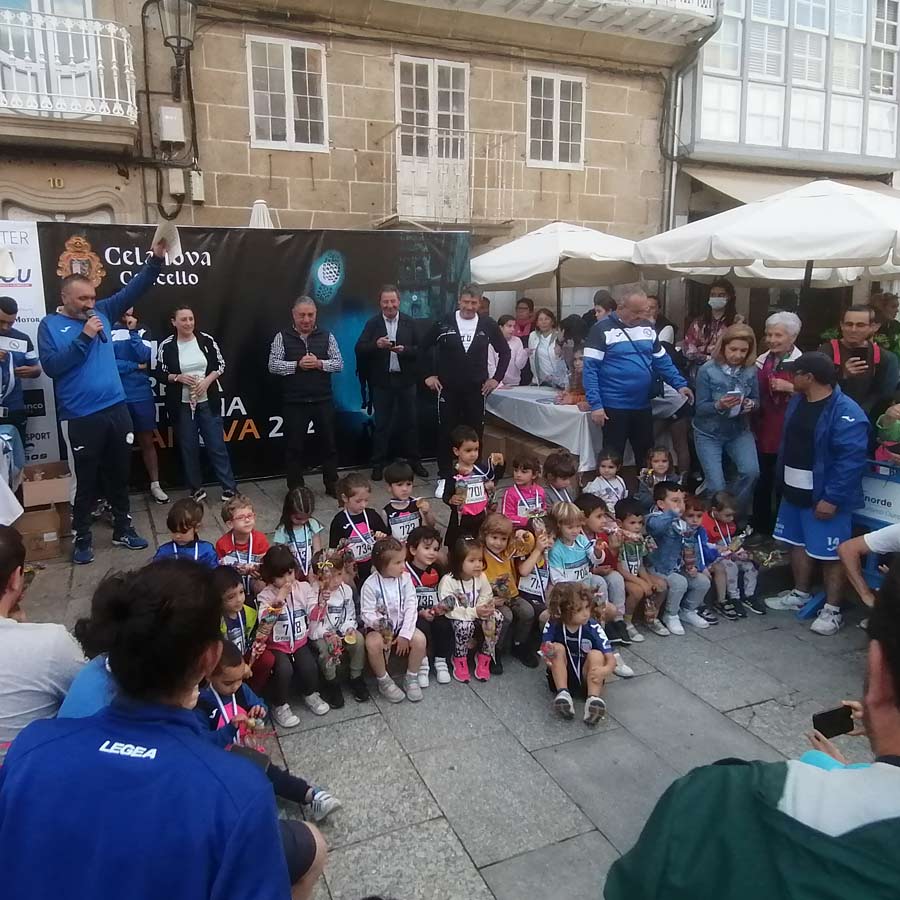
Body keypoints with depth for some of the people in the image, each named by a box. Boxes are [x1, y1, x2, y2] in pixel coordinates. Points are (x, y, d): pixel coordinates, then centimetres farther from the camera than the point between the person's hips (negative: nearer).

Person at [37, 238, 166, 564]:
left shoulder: (102, 313, 9)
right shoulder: (50, 324, -1)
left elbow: (133, 290, 6)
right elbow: (50, 365, -13)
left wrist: (155, 259, -6)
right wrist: (84, 337, -17)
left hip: (116, 409, 4)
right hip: (80, 418, -4)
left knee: (119, 475, 14)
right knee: (85, 481, 5)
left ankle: (123, 529, 27)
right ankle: (82, 539, 19)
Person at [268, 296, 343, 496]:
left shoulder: (327, 336, 5)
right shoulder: (282, 337, 1)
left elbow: (339, 364, 2)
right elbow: (273, 365, -5)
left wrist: (319, 364, -14)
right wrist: (297, 365, -17)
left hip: (323, 401, 2)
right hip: (294, 403, -1)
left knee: (328, 444, 10)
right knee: (294, 447, 5)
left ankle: (332, 485, 23)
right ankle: (295, 489, 17)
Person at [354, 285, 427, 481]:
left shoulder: (410, 323, 3)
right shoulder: (372, 323, 1)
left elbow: (419, 349, -1)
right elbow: (359, 349, -7)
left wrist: (404, 350, -20)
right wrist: (376, 344, -24)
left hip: (406, 380, 1)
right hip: (382, 381, -1)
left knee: (410, 422, 8)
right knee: (381, 424, 6)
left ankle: (414, 461, 21)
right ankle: (378, 464, 15)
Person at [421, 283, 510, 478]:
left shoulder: (488, 325, -1)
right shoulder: (444, 323, -4)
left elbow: (504, 351, 12)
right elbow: (423, 348, 8)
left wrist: (497, 378, 5)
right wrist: (429, 374, 3)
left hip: (476, 389, 1)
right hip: (448, 388, -1)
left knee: (475, 433, 5)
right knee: (446, 432, 4)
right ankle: (445, 474, 16)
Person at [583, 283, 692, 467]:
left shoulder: (647, 327, 9)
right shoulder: (602, 329, -10)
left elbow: (662, 361, 17)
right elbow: (590, 369, -13)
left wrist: (679, 384, 3)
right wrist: (595, 404, -19)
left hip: (643, 405, 6)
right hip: (614, 407, -5)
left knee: (647, 456, 15)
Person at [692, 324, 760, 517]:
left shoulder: (751, 370, -6)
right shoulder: (707, 370, -15)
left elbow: (756, 400, 6)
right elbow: (700, 407, -13)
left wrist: (751, 404, -17)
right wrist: (718, 405, -32)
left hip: (740, 431, 3)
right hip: (709, 433, -2)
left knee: (751, 472, -20)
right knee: (717, 487, -10)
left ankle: (735, 515, 4)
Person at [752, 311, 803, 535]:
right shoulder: (761, 360, 7)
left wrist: (790, 387, -23)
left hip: (788, 433, -5)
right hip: (763, 430, 5)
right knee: (761, 480, 14)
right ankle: (760, 526, 29)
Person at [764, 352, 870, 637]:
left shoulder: (845, 412, -20)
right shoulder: (797, 401, 7)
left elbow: (852, 460, -23)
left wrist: (832, 498, -23)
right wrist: (782, 481, 13)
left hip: (823, 496, -8)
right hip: (794, 490, 9)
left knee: (831, 552, 1)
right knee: (798, 542, 19)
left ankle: (832, 610, 14)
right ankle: (800, 593, 35)